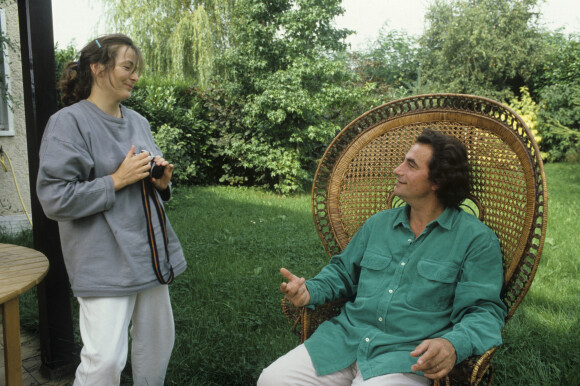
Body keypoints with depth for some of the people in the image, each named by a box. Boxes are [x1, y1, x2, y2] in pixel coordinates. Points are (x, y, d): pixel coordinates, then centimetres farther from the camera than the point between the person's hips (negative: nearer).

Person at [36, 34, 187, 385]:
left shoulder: (138, 122, 11)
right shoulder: (69, 123, -9)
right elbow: (55, 199, -15)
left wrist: (162, 182, -1)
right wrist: (117, 180, -17)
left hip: (151, 254, 7)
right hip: (106, 261, -7)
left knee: (159, 344, 15)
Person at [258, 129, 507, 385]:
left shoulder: (476, 239, -2)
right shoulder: (379, 224, 15)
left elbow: (484, 311, -7)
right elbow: (343, 271, 23)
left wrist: (453, 345, -28)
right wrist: (309, 291, 3)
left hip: (409, 355, -4)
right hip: (346, 336, 5)